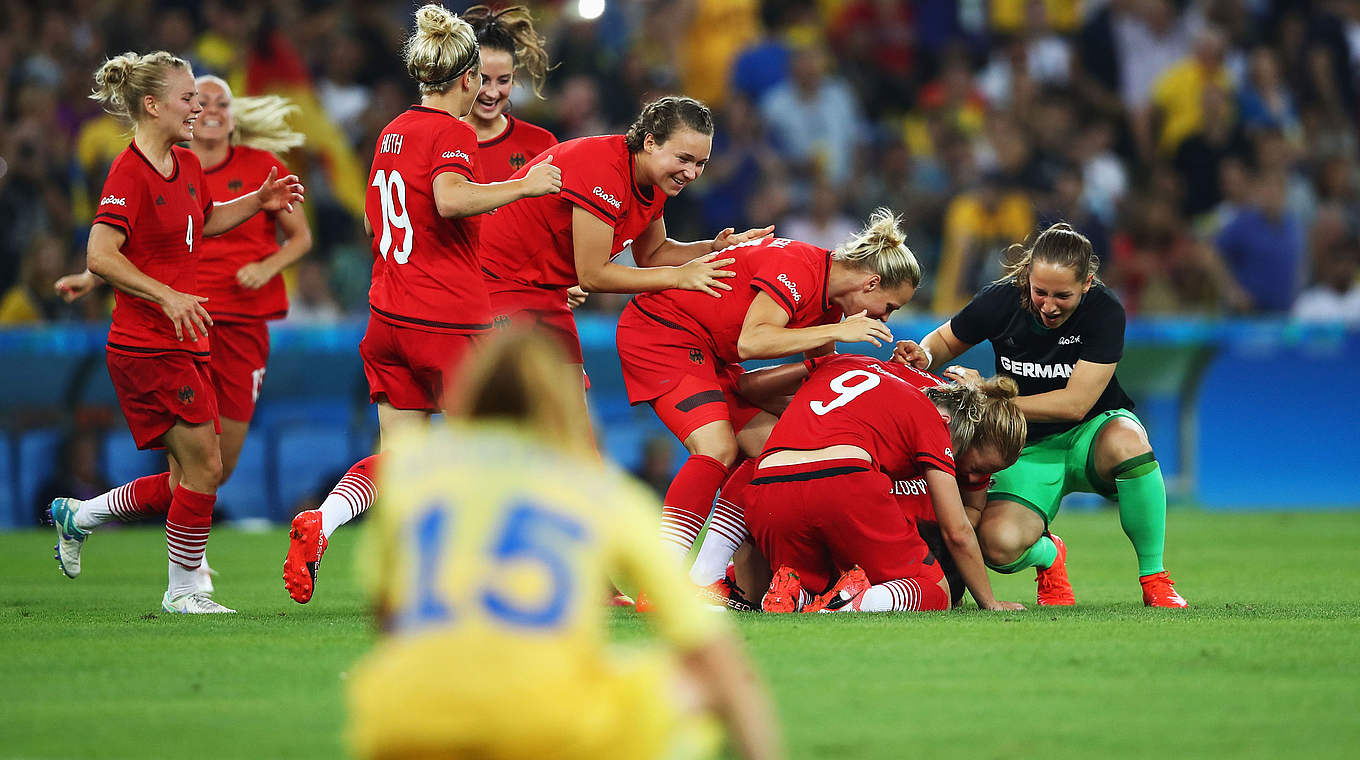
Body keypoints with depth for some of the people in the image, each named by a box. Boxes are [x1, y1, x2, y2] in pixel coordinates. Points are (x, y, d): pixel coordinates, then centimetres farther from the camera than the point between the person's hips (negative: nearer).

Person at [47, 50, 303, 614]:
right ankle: (182, 592, 6)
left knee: (189, 479, 10)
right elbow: (100, 256, -24)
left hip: (184, 344, 9)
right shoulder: (129, 173, -16)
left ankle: (78, 517, 26)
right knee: (203, 466, -7)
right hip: (147, 348, -9)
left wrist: (259, 202, 17)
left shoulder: (187, 166, 11)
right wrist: (167, 296, -29)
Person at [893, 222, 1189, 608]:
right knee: (996, 543, -29)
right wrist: (923, 356, -18)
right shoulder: (1002, 300, -12)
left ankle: (1154, 578, -22)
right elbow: (944, 341, 6)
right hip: (1028, 450, 1)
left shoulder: (1104, 311, -19)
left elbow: (1075, 403, -23)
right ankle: (1049, 555, 11)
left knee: (1126, 439, -40)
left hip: (1089, 433, -1)